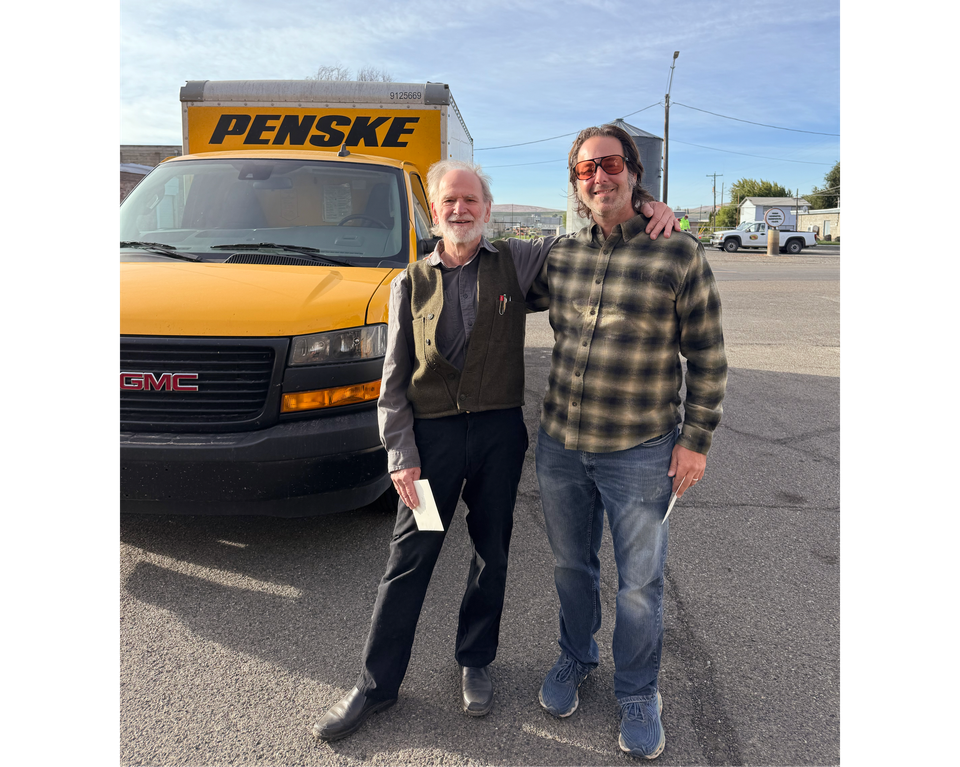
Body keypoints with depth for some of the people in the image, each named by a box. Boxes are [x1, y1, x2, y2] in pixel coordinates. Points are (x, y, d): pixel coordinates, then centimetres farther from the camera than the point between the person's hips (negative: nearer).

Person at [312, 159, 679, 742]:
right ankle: (377, 684, 21)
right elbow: (395, 380, 3)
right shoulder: (411, 284, 4)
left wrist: (651, 210, -9)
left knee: (492, 553, 13)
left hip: (500, 432, 1)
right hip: (433, 433, 0)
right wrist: (401, 454, -4)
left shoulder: (518, 262, 3)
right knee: (408, 559, 5)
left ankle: (476, 663, 36)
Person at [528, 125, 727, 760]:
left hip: (640, 453, -3)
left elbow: (708, 357, -6)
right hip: (559, 445, 4)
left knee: (640, 583, 11)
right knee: (571, 566, 20)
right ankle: (575, 659, 46)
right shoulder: (560, 256, 3)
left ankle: (638, 694, 35)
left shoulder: (679, 255, -9)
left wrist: (696, 439, -7)